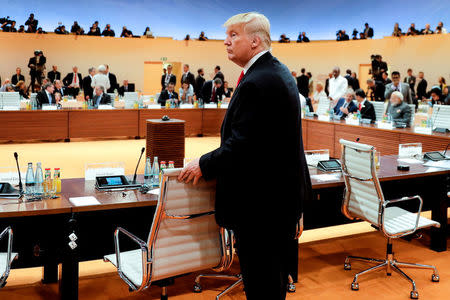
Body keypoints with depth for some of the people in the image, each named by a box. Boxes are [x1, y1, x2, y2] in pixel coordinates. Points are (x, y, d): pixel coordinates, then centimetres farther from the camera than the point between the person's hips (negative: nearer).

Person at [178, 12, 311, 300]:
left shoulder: (256, 83, -22)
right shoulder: (280, 71, 11)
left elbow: (241, 145, -26)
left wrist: (203, 165, -12)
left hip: (260, 201, -11)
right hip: (284, 192, 11)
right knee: (276, 277, 24)